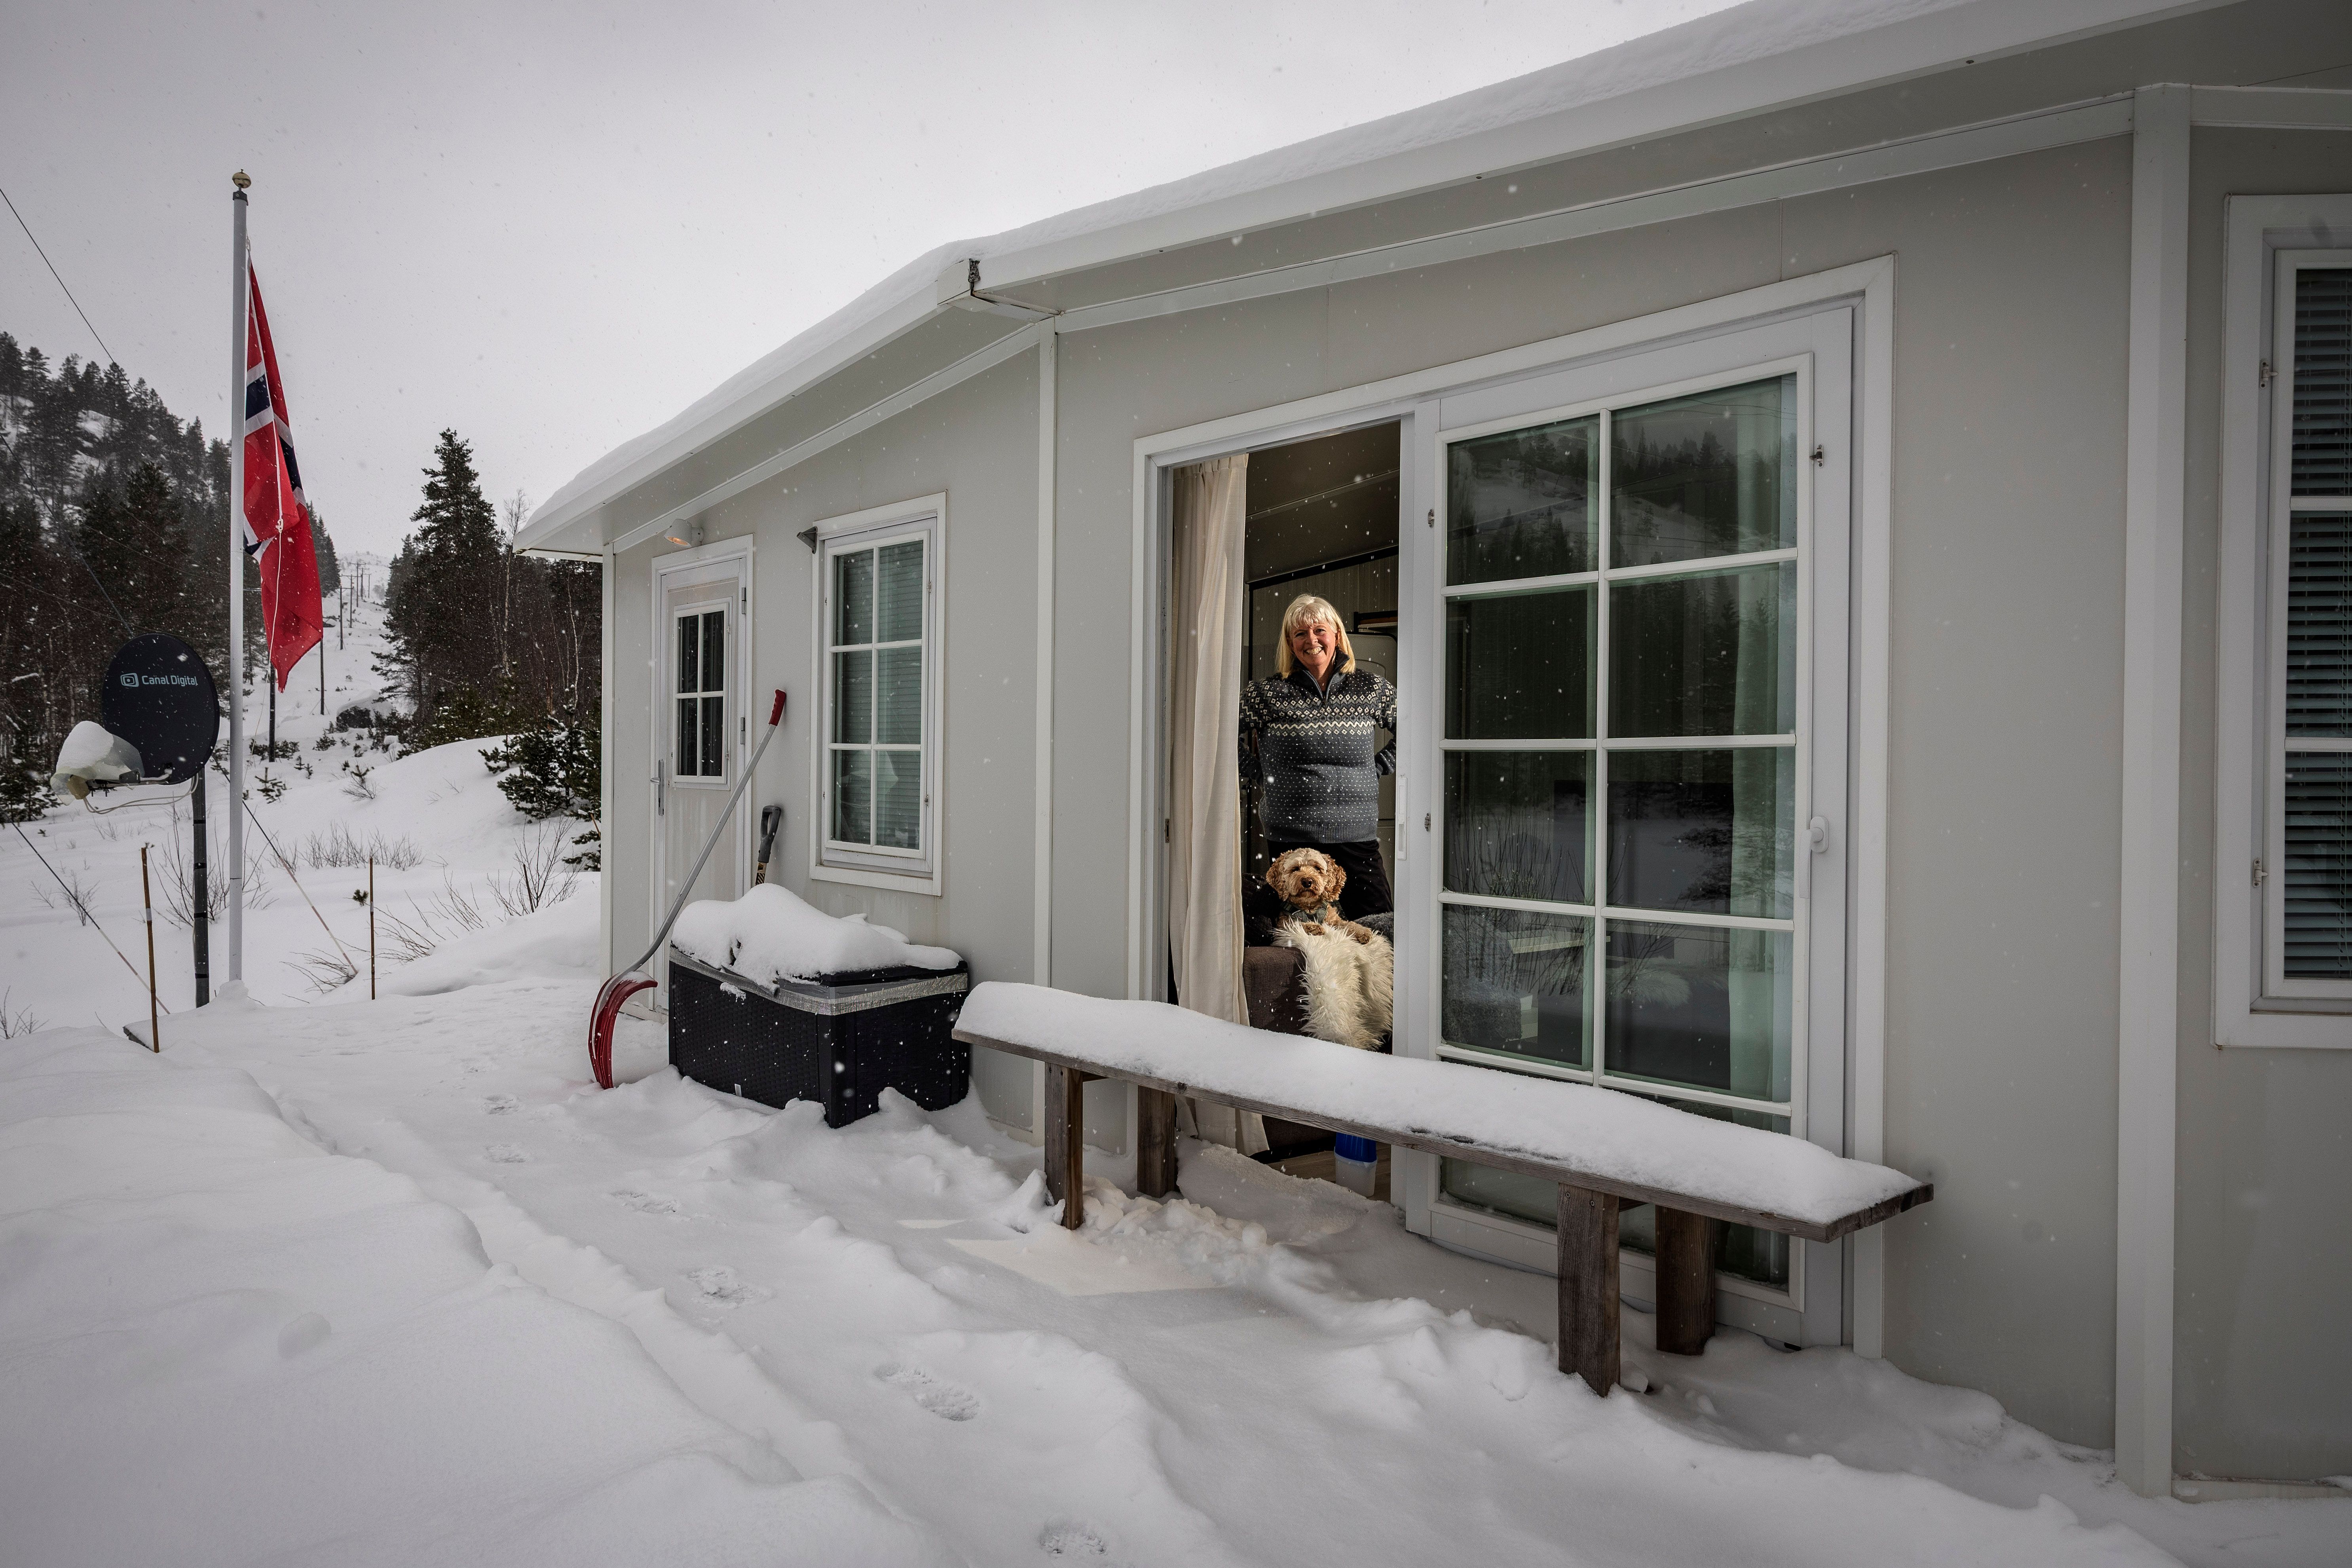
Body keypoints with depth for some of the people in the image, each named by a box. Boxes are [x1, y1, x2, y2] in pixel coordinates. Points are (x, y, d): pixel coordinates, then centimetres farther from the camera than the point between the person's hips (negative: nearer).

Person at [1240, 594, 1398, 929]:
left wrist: (1378, 766, 8)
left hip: (1358, 839, 2)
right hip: (1290, 841, -2)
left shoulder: (1371, 689, 6)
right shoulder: (1269, 694, -1)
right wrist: (1266, 775, 2)